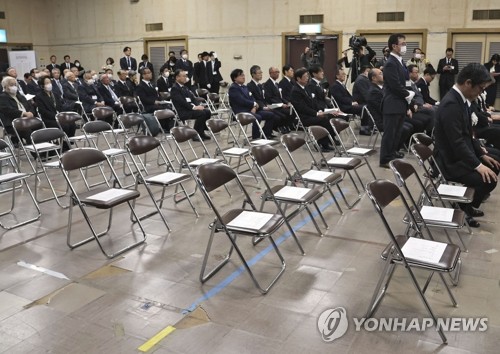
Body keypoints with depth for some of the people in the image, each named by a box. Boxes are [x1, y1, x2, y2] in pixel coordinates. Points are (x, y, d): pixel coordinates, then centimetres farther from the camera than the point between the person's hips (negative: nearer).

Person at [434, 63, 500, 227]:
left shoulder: (461, 99, 6)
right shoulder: (451, 104, -25)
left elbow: (467, 135, 14)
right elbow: (457, 143, -27)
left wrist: (482, 154, 7)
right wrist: (477, 165, -26)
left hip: (461, 155, 10)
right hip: (451, 161, -10)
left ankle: (467, 202, 25)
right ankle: (467, 207, 5)